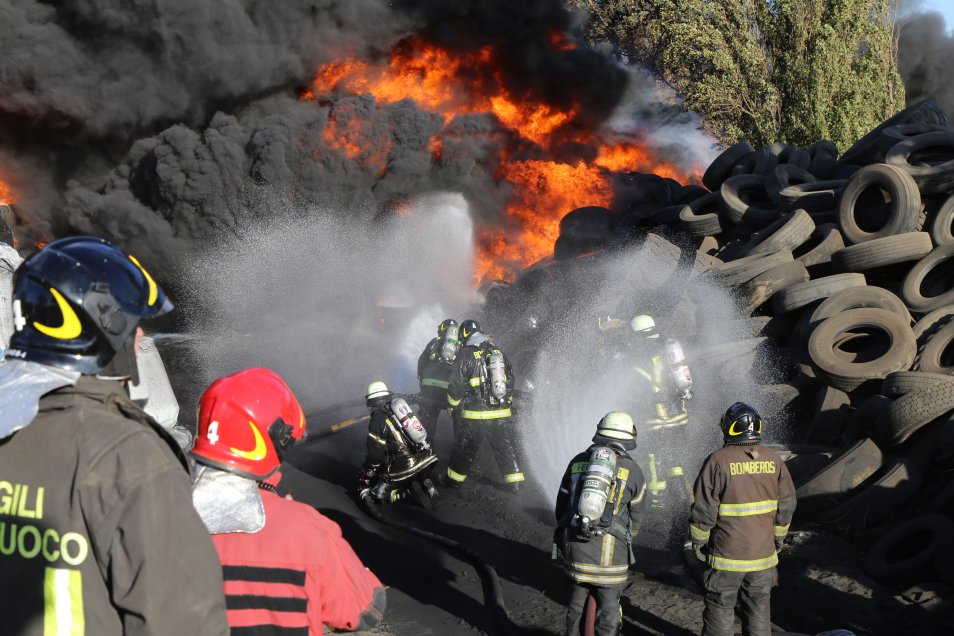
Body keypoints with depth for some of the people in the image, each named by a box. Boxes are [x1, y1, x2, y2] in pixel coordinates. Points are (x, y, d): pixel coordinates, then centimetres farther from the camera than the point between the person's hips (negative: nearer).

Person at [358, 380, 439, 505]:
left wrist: (366, 471, 10)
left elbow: (375, 454, -7)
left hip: (406, 469, -7)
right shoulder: (400, 405, 12)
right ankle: (427, 485, 6)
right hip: (425, 461, 7)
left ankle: (409, 493, -8)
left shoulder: (377, 421, -9)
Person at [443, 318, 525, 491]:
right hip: (503, 413, 4)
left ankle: (454, 478, 22)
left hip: (475, 415, -4)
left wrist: (452, 405, 5)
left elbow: (456, 384, -9)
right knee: (506, 448, 11)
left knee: (465, 448, 10)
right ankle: (516, 481, 10)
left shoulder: (466, 355, -9)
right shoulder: (498, 352, 9)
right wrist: (508, 402, 25)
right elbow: (510, 380, 15)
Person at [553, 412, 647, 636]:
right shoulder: (632, 470, 0)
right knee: (608, 609, 8)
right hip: (609, 555, -3)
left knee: (576, 604, 18)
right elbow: (635, 516, 10)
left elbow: (562, 504, 13)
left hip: (574, 549, 3)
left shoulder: (577, 461, 8)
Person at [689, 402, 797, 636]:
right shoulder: (774, 460, -1)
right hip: (763, 553, 4)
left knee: (720, 607, 9)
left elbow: (704, 509, -13)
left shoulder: (718, 461, -15)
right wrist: (778, 537, 20)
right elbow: (787, 505, 7)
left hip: (726, 555, -4)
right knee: (758, 607, 16)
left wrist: (698, 541, 0)